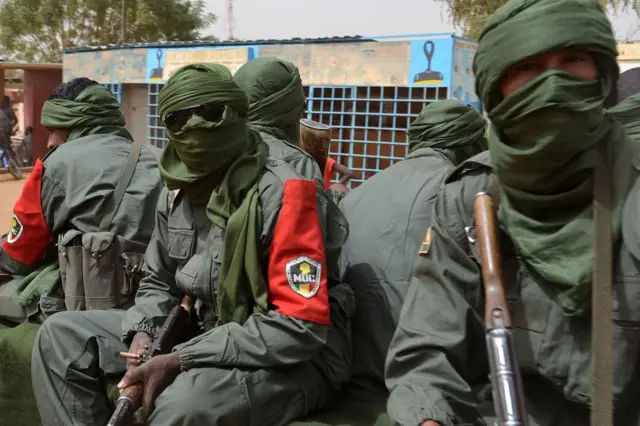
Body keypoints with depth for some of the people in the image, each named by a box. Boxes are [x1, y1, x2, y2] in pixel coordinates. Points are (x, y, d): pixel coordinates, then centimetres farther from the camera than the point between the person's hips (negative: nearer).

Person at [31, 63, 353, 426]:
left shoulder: (282, 194, -20)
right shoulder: (178, 193, 3)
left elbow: (302, 327, -25)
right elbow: (159, 283, 16)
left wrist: (179, 361, -24)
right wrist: (142, 334, -7)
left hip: (293, 359, -7)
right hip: (205, 335, 7)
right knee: (62, 335, 2)